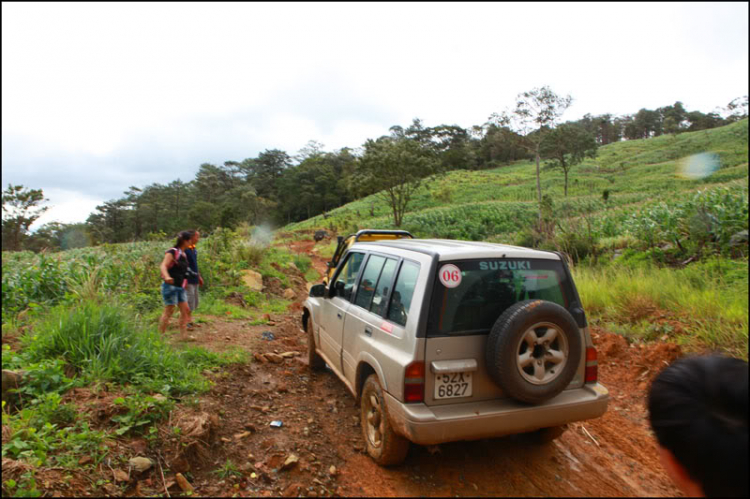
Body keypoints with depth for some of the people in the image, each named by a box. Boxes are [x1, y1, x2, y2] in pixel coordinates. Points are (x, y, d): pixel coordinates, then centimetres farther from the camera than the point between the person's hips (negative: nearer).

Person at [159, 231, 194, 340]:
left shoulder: (183, 254, 12)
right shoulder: (172, 252, -13)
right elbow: (163, 266, -25)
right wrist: (167, 277, -44)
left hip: (180, 287, 8)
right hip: (171, 286, -8)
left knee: (185, 310, 4)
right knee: (169, 311, -4)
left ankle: (183, 335, 10)